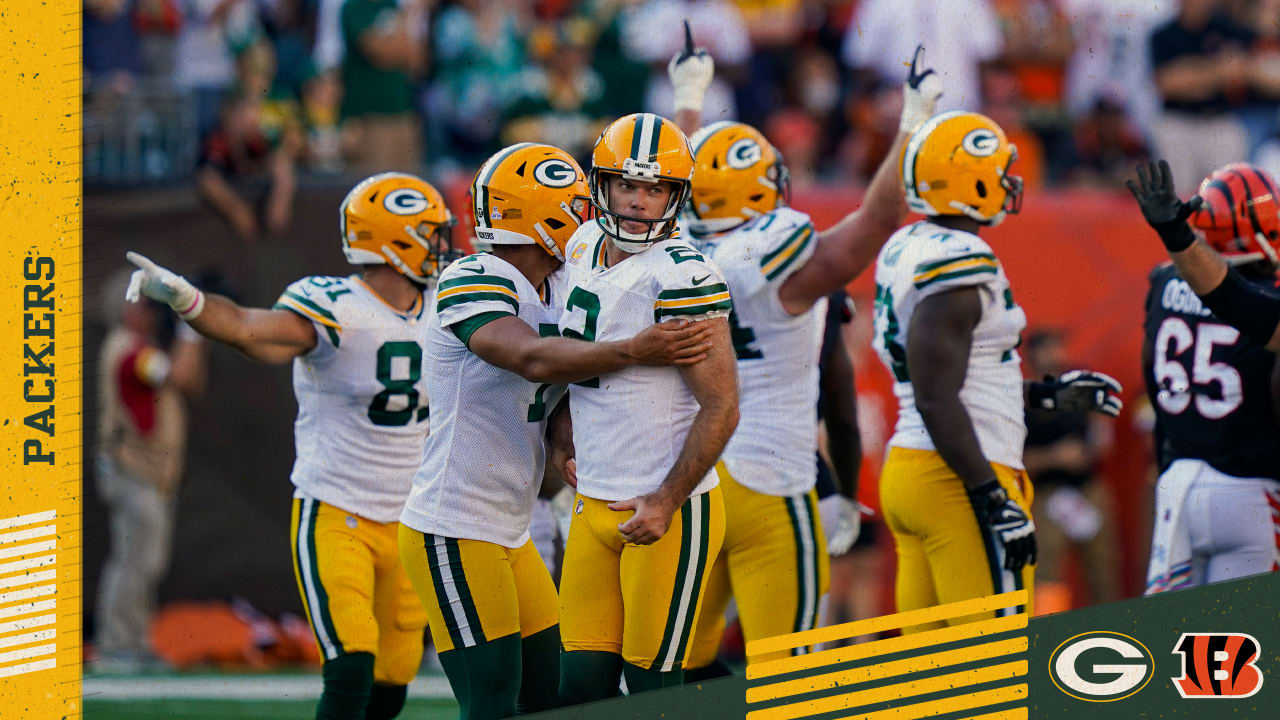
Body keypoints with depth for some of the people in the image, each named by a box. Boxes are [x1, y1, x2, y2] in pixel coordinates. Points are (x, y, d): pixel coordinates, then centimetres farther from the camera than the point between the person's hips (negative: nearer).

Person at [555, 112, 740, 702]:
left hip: (669, 516, -7)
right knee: (581, 688, 5)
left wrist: (665, 503, -18)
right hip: (593, 506, 7)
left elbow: (721, 407, -16)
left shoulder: (682, 277, -16)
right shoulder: (585, 247, 8)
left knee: (652, 688, -2)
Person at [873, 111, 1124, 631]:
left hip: (907, 471, 10)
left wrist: (1046, 394, 29)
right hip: (958, 478, -10)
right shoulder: (960, 262, -16)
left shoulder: (905, 251, 13)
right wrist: (995, 500, -19)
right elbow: (937, 401, -20)